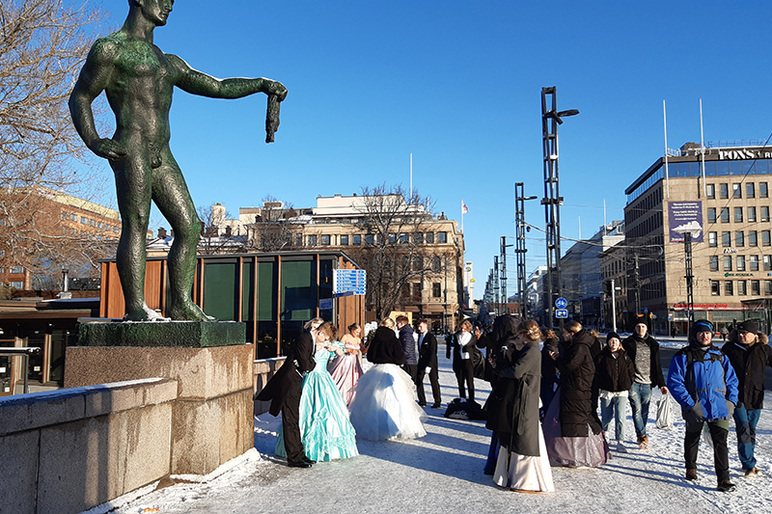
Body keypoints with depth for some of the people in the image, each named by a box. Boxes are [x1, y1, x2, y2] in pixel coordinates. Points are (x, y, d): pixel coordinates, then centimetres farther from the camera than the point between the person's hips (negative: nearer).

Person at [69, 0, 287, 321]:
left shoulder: (169, 63, 27)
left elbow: (218, 87, 26)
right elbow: (79, 99, 2)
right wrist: (93, 142, -14)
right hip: (130, 149, -7)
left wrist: (261, 84, 14)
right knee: (136, 225, -15)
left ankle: (180, 305, 3)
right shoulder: (110, 49, 6)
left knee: (189, 226, -1)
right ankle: (136, 308, -16)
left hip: (162, 155, 7)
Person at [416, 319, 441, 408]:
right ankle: (422, 401, 14)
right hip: (421, 362, 7)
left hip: (431, 362, -7)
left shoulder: (431, 337, -14)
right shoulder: (420, 336, 10)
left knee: (434, 382, 1)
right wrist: (420, 360, 14)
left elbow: (432, 353, -18)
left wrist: (429, 365, -22)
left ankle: (437, 402, 12)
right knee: (418, 381, 4)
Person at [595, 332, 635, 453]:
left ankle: (620, 442, -2)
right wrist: (601, 385, 0)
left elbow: (632, 372, 13)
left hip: (621, 392, 1)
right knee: (607, 416, 11)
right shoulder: (602, 356, -1)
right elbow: (596, 371, 3)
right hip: (606, 391, -1)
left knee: (620, 417, -8)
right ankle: (604, 431, 41)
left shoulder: (625, 356, 5)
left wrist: (628, 385, 7)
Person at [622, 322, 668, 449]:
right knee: (637, 409, -12)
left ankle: (641, 437, 19)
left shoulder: (653, 344, 12)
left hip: (647, 383, 3)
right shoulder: (628, 343, 3)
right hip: (633, 382, -3)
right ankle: (643, 437, -10)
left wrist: (661, 384, 13)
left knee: (644, 412, 6)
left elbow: (657, 366, 17)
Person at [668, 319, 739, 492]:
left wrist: (731, 401, 1)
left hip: (720, 408, 2)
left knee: (720, 442, -6)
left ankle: (723, 479, -3)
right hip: (695, 409, -1)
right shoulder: (683, 357, -3)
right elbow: (674, 382, -9)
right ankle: (691, 468, 38)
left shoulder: (720, 356, 10)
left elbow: (731, 379, 16)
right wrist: (690, 404, -16)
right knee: (692, 439, 16)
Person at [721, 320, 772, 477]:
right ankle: (749, 465, -7)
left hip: (755, 397, 2)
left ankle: (748, 463, 23)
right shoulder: (729, 348, 0)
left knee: (751, 430, 10)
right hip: (736, 396, -2)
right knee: (743, 429, -10)